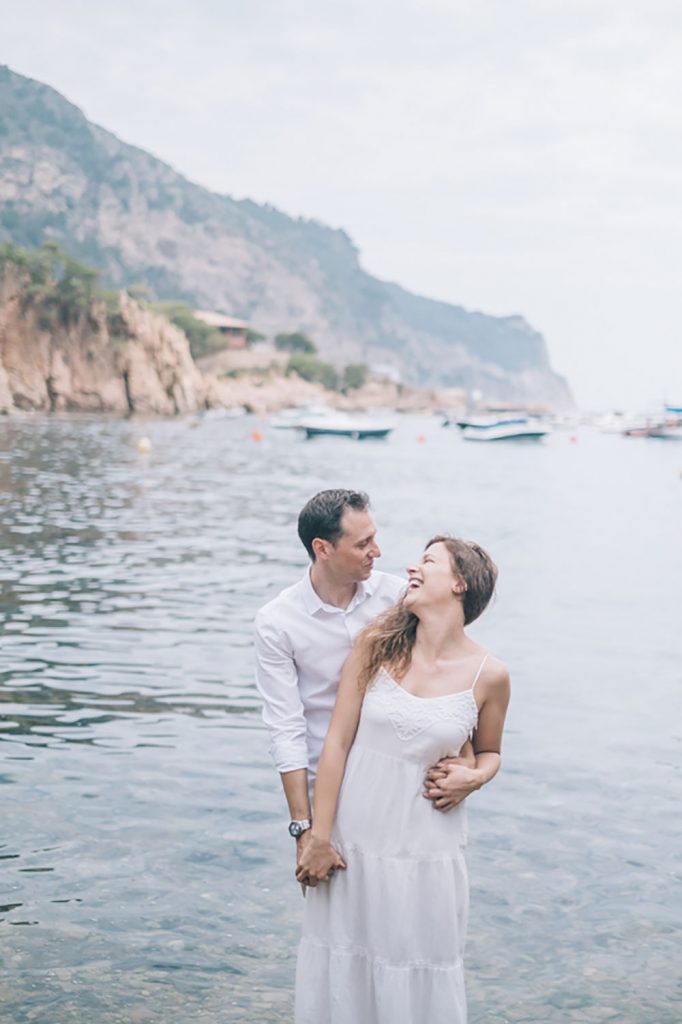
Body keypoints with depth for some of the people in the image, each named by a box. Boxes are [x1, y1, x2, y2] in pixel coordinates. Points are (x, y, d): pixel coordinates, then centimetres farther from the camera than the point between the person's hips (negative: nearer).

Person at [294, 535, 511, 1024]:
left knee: (419, 980, 10)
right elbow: (337, 742, -4)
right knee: (341, 971, 13)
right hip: (354, 835, 1)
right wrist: (319, 838, -6)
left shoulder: (489, 675, -6)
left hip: (425, 845, -1)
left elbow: (489, 752, 13)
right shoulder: (377, 644, -5)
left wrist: (473, 777, -11)